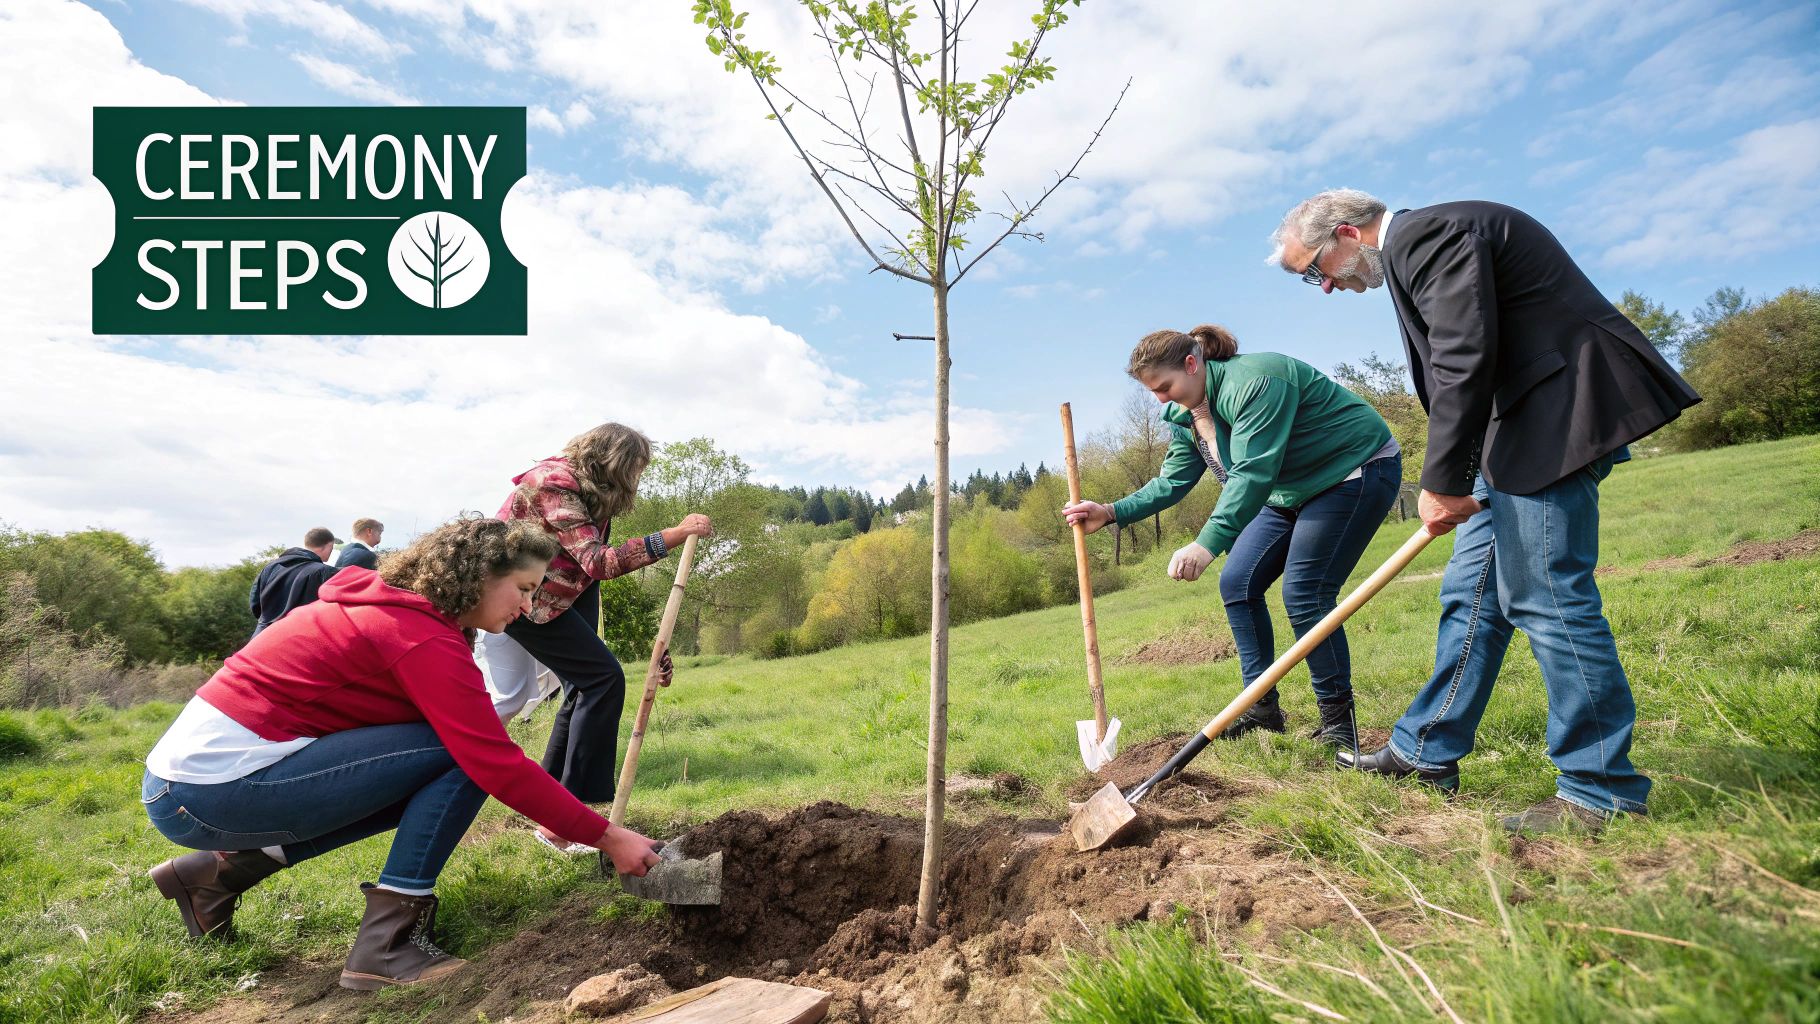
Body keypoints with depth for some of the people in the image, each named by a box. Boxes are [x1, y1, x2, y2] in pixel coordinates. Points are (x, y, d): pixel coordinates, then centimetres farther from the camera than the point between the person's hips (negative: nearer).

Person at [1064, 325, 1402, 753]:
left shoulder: (1254, 381, -30)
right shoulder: (1186, 415, -1)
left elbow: (1253, 473, -39)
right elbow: (1172, 482, 1)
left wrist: (1207, 544, -49)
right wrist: (1110, 514, -12)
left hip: (1356, 469, -9)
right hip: (1291, 490, 9)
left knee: (1304, 595, -17)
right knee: (1236, 583, 0)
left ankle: (1339, 722, -1)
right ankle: (1263, 709, 9)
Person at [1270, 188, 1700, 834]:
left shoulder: (1426, 233, -12)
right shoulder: (1415, 247, 20)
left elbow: (1465, 360, -21)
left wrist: (1443, 482, -18)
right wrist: (1454, 480, 16)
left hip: (1558, 416, -11)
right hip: (1518, 428, 11)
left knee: (1545, 596, -7)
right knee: (1472, 593, 11)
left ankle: (1602, 791, 6)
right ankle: (1428, 750, 21)